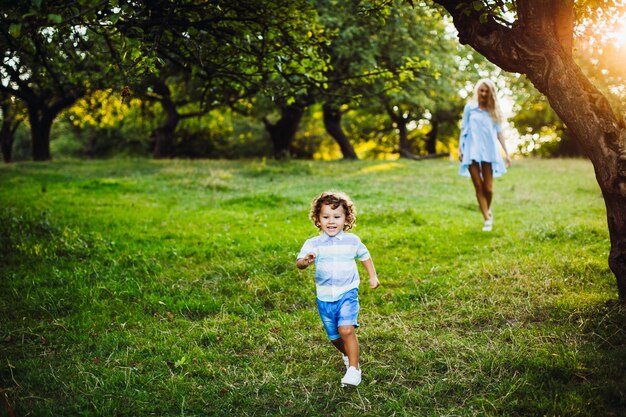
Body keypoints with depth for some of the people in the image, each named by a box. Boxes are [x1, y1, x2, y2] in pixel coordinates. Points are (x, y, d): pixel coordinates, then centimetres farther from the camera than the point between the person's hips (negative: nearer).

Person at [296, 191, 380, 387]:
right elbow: (299, 262, -21)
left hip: (347, 293, -2)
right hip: (324, 297, 2)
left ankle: (354, 369, -12)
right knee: (334, 336, 14)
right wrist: (305, 261, -43)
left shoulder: (352, 241, -1)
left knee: (346, 329, -22)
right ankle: (348, 355, 46)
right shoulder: (313, 244, -8)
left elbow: (365, 256, 18)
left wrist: (373, 276, 19)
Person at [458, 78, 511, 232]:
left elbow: (499, 132, 9)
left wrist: (506, 152, 6)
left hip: (489, 151, 0)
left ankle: (488, 211, 27)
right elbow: (463, 129, 9)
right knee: (478, 187, -2)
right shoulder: (470, 107, 6)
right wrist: (460, 148, 4)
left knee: (488, 188, -1)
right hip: (472, 151, 0)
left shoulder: (494, 110, 8)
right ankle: (487, 219, 3)